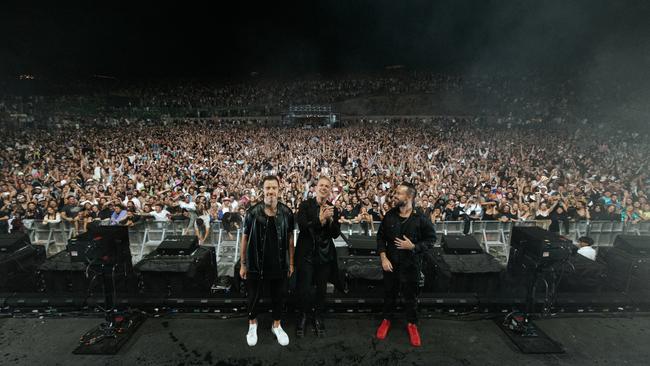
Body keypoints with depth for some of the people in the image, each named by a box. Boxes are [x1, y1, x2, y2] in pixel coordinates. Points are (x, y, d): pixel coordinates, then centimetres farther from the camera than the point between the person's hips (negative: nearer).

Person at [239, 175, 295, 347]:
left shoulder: (286, 212, -7)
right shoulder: (253, 212, -10)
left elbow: (290, 237, 2)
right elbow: (245, 238, -2)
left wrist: (291, 263, 4)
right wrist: (243, 264, 0)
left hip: (279, 264, 1)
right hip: (256, 264, -1)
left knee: (278, 297, 16)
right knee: (254, 296, 16)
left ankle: (277, 325, 40)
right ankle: (253, 325, 43)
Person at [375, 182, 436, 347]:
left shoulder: (421, 218, -13)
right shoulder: (390, 215, -6)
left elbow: (431, 239, -4)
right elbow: (380, 237, 0)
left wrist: (413, 247, -19)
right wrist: (383, 258, -8)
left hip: (410, 264, -2)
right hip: (390, 263, 2)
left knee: (410, 296, 14)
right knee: (389, 293, 17)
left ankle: (412, 324, 37)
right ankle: (387, 319, 40)